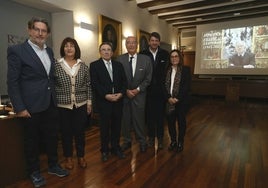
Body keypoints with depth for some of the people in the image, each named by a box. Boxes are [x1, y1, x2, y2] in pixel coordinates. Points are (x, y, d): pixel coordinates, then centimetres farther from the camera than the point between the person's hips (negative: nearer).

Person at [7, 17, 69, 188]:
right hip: (31, 106, -5)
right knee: (32, 140, 12)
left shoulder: (49, 51, 10)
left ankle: (53, 165, 37)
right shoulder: (16, 50, -9)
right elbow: (12, 82, -11)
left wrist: (54, 97, 11)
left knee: (52, 137, 17)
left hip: (51, 104, 6)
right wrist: (19, 108, -15)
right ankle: (34, 172, 32)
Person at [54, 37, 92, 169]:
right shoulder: (56, 66, -2)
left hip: (81, 105, 1)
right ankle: (68, 157, 30)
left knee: (80, 132, 10)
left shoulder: (83, 66, 3)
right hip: (63, 105, -1)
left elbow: (88, 85, 6)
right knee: (66, 132, 11)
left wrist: (89, 102, 4)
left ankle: (81, 156, 29)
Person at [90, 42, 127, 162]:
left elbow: (124, 81, 8)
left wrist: (121, 93, -9)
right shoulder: (94, 65, 1)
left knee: (117, 125, 10)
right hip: (103, 101, -3)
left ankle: (116, 148, 28)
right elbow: (94, 84, -8)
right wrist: (106, 95, -16)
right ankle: (104, 150, 23)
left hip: (118, 100, 3)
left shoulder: (118, 65, 12)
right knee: (104, 126, 6)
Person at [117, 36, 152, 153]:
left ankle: (142, 142, 25)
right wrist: (126, 90, -8)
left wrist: (138, 89, -8)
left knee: (139, 119, 5)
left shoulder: (146, 59, 0)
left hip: (139, 94, -1)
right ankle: (127, 141, 28)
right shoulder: (120, 59, 0)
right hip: (124, 94, 1)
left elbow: (148, 78, 1)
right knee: (125, 119, 9)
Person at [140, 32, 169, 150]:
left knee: (160, 114, 8)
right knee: (149, 114, 9)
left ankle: (160, 137, 23)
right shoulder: (143, 54, -1)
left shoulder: (165, 54, 2)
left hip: (161, 90, 1)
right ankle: (151, 136, 26)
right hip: (148, 90, 0)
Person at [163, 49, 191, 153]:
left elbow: (186, 86, -8)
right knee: (170, 121, 5)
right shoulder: (167, 70, 9)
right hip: (169, 101, 3)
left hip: (182, 101, -2)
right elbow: (164, 85, 3)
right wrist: (168, 98, -10)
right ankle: (173, 141, 23)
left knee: (181, 121, 7)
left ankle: (180, 142, 22)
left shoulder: (186, 69, -1)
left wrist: (177, 98, -15)